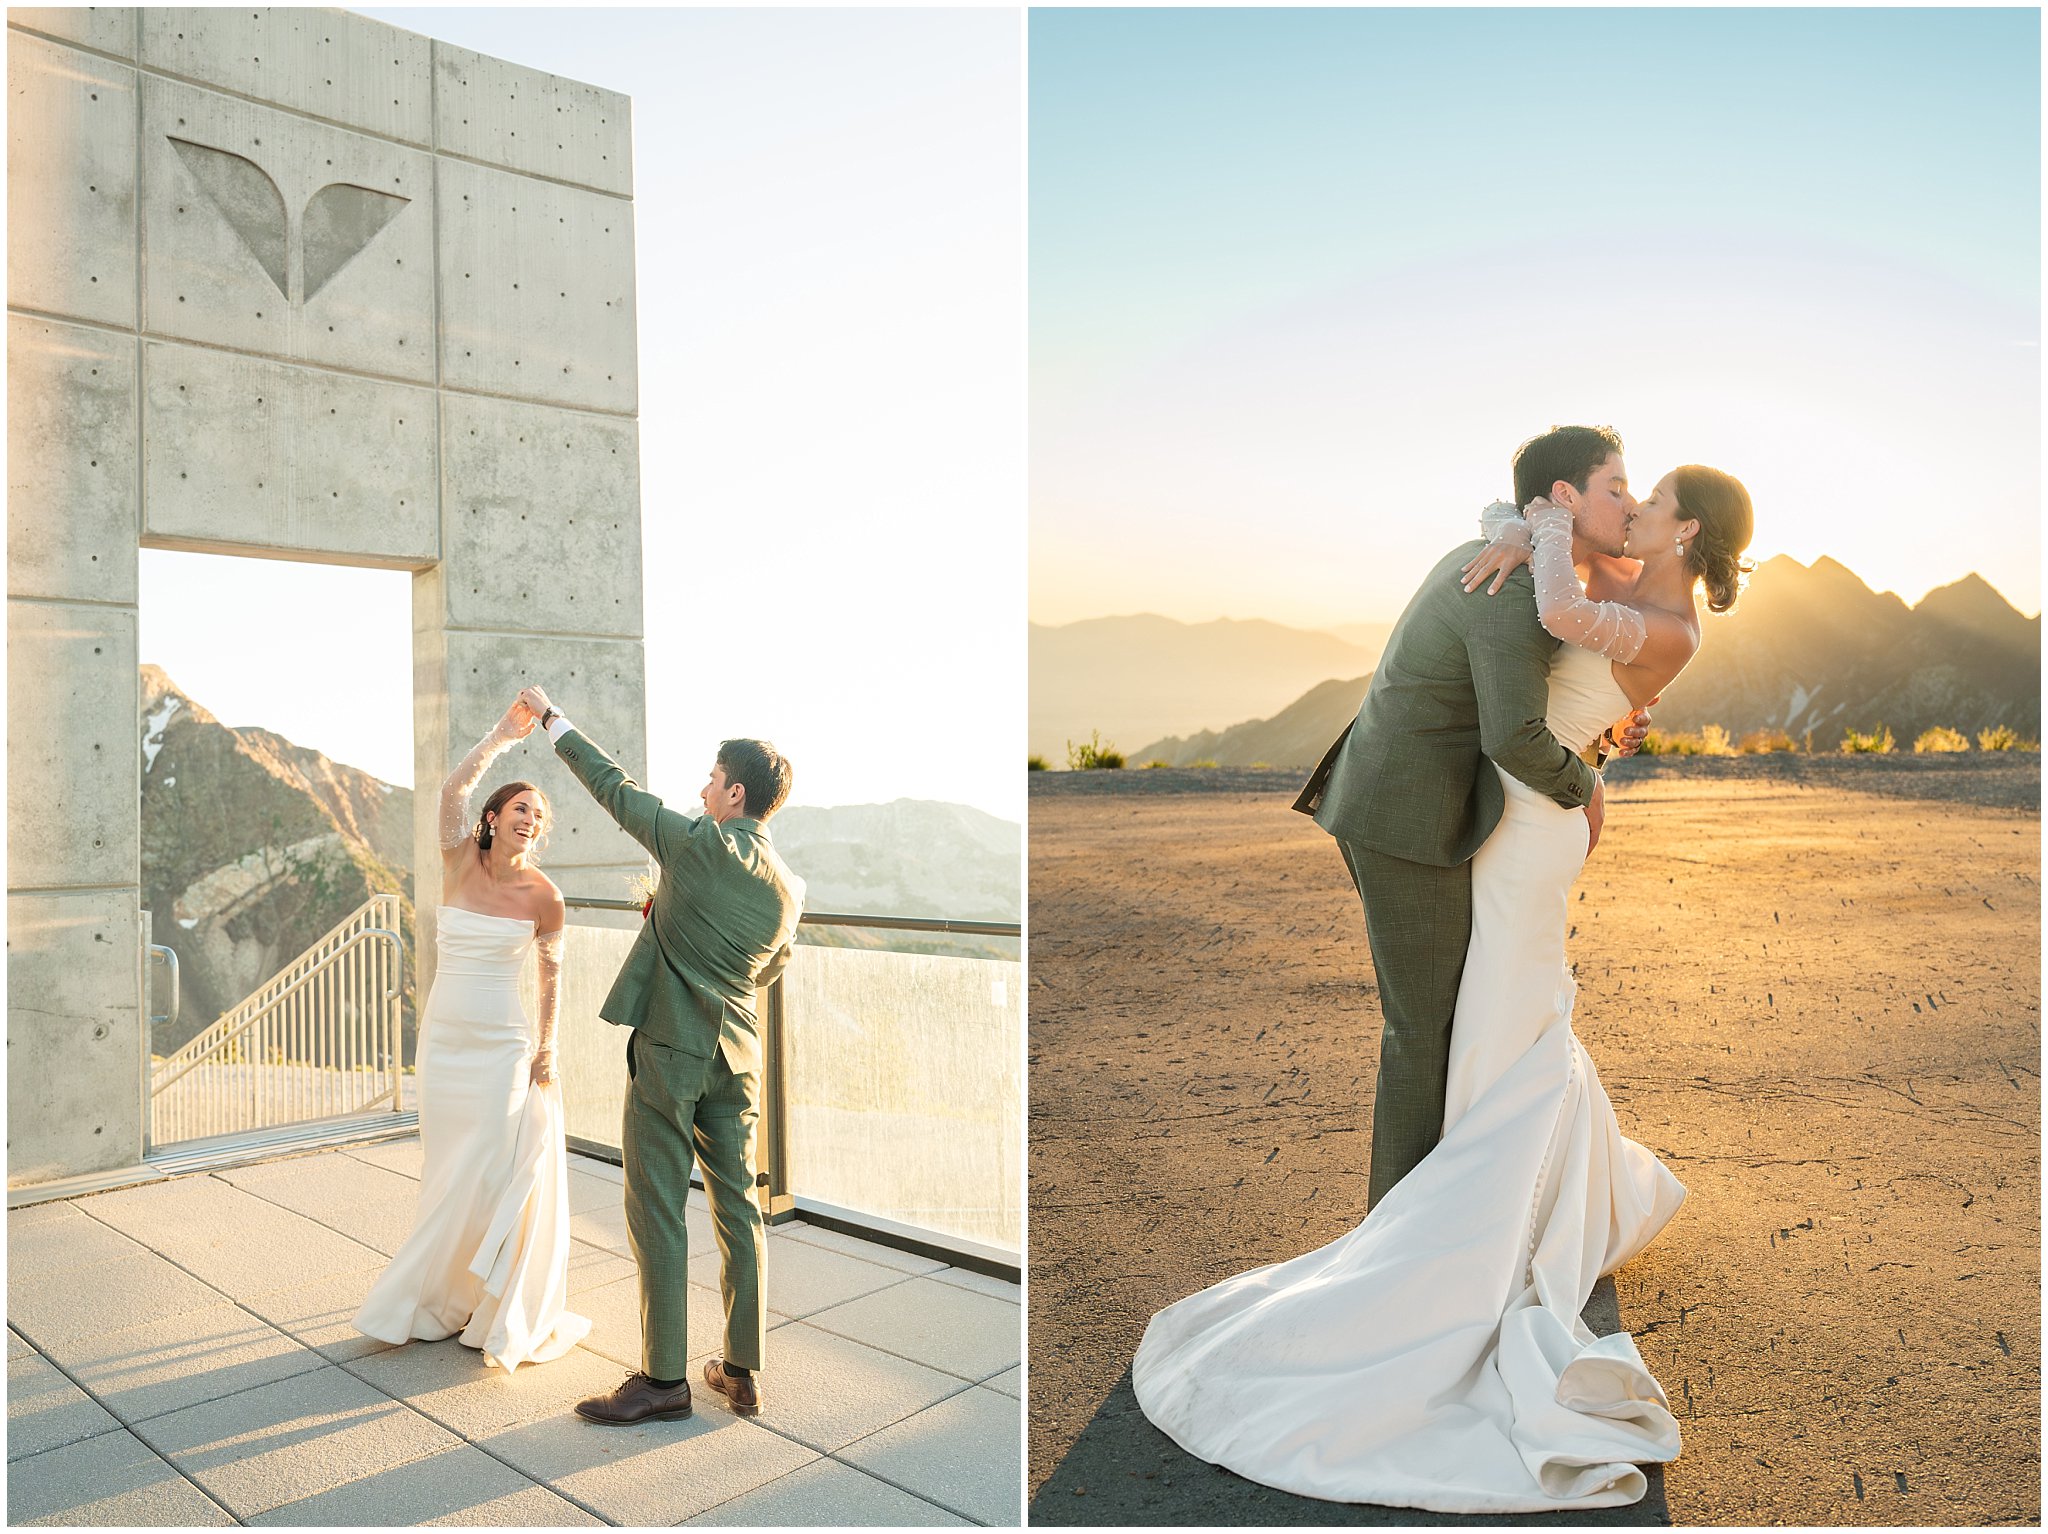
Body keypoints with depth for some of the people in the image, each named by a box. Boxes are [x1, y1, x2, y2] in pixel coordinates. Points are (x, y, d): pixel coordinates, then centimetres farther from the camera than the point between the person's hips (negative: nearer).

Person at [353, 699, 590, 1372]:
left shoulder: (543, 895, -7)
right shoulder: (461, 863, -3)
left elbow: (552, 971, 4)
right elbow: (453, 790, -18)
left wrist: (547, 1047, 0)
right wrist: (502, 734, -20)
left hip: (504, 1047, -2)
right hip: (444, 1038, 3)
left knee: (496, 1176, 0)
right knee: (447, 1173, 12)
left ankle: (499, 1316, 17)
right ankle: (441, 1302, 28)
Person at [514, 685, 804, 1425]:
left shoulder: (699, 844, -12)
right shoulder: (789, 890, 3)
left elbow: (615, 789, -2)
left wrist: (552, 719, 11)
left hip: (669, 1049, -6)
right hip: (738, 1057, 6)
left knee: (656, 1211, 3)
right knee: (738, 1209, 11)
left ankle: (663, 1377, 9)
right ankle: (743, 1369, 18)